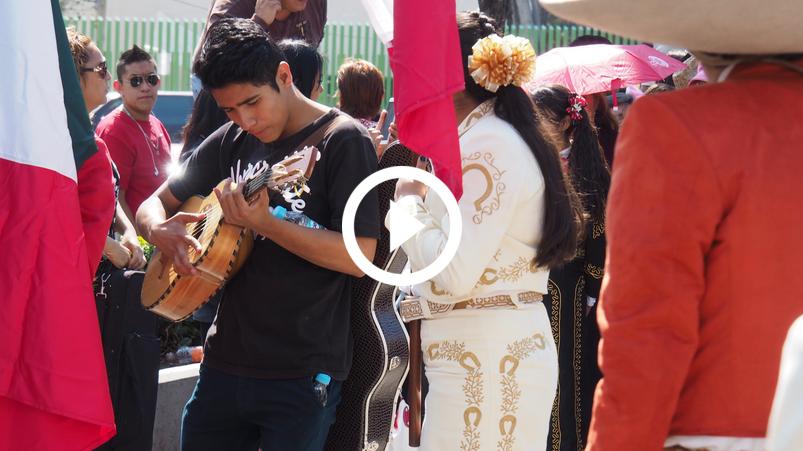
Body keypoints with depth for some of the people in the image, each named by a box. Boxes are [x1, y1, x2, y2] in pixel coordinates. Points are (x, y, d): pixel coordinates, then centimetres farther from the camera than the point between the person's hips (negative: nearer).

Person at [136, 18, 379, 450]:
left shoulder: (341, 142, -9)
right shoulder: (231, 142, 8)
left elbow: (360, 257, -16)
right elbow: (155, 203, 17)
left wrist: (263, 223, -24)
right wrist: (160, 230, -7)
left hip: (301, 375, -6)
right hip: (225, 362, 6)